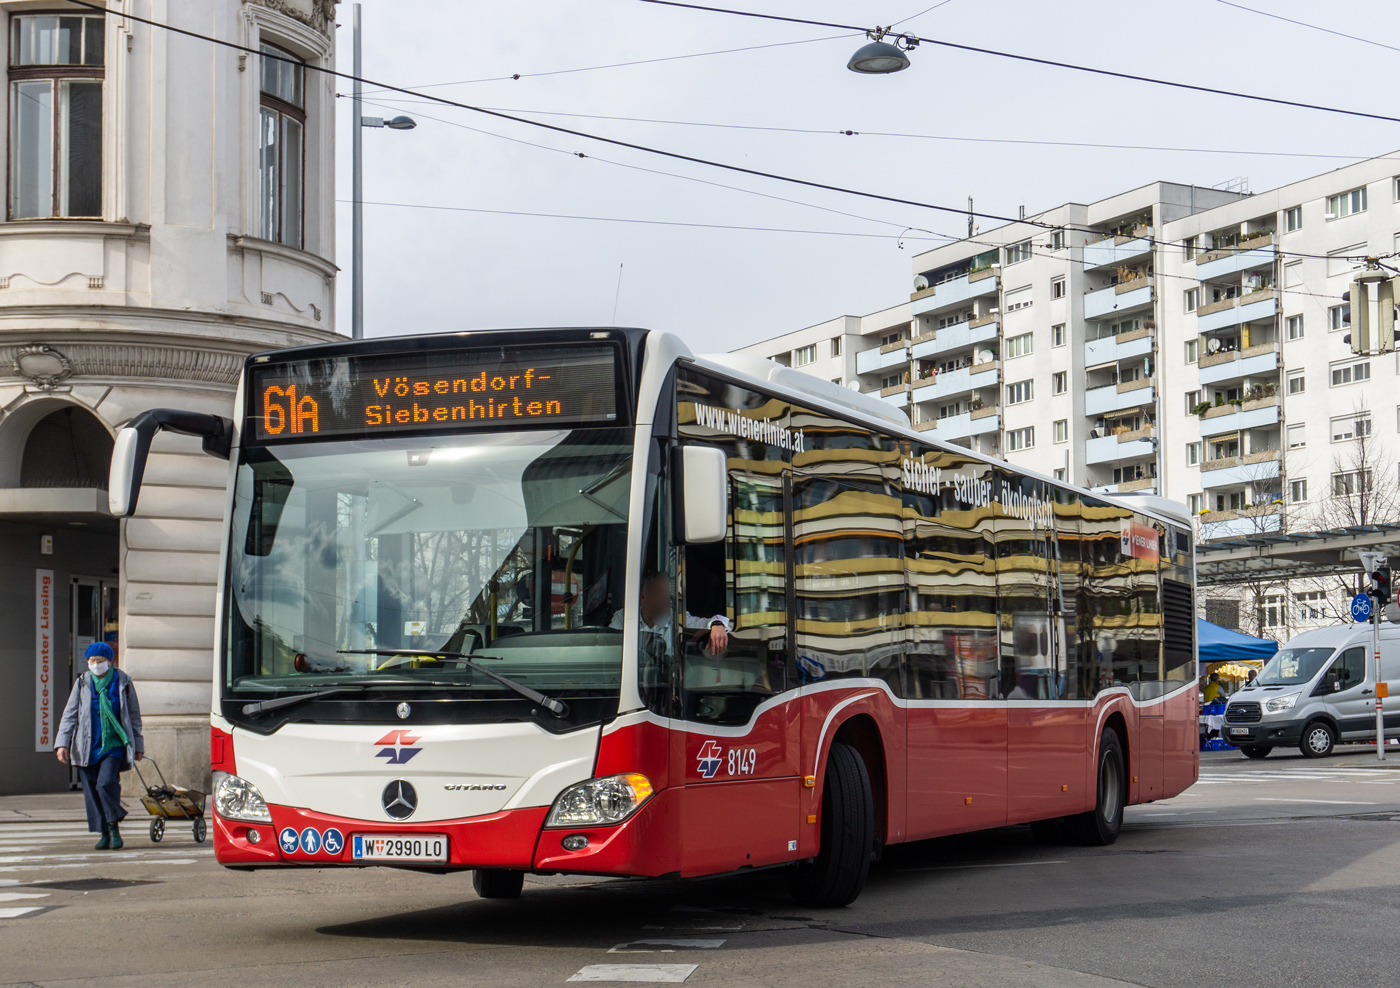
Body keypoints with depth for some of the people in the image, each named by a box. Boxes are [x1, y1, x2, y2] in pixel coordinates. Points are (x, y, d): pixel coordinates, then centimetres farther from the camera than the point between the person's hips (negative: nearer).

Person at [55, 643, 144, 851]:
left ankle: (114, 828, -4)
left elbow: (134, 716, 11)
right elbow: (70, 715, 6)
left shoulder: (122, 683, 3)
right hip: (87, 747, 2)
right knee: (91, 790, 1)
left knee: (106, 783, -20)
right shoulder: (83, 683, 6)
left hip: (114, 746, -2)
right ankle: (105, 834, 11)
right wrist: (62, 743, -4)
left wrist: (138, 746, 12)